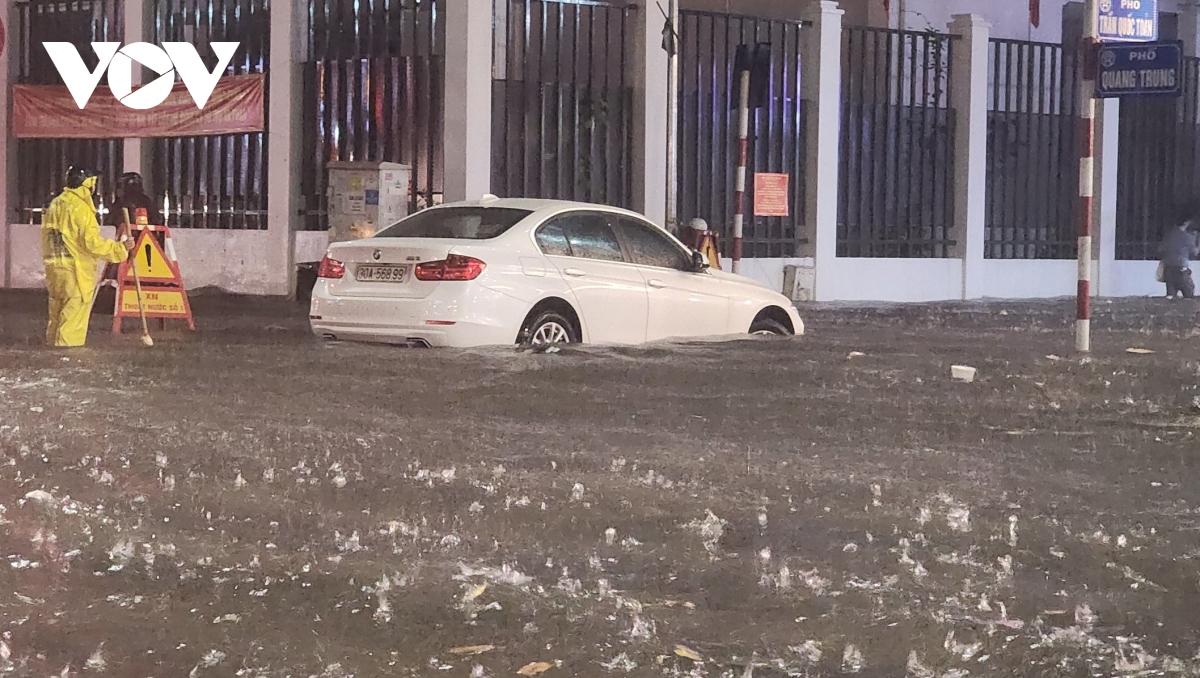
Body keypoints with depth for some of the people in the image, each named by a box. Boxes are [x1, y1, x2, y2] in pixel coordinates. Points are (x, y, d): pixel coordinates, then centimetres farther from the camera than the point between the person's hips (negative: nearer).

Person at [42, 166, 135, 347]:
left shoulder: (55, 205, 12)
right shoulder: (81, 208, -15)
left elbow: (47, 236, 18)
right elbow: (92, 242, -19)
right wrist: (120, 247, -11)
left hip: (54, 266, 9)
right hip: (76, 271, -9)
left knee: (57, 315, 16)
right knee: (75, 314, -6)